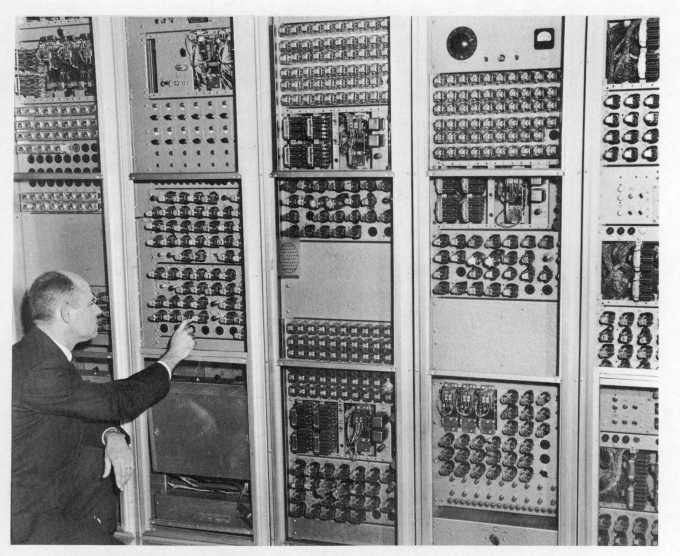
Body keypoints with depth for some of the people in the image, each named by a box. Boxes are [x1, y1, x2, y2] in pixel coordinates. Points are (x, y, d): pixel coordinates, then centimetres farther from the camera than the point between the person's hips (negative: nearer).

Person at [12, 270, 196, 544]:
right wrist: (173, 356, -9)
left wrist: (112, 436, -11)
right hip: (27, 519, -9)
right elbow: (121, 402, -21)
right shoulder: (40, 372, -28)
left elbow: (80, 418, 11)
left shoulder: (41, 352, 3)